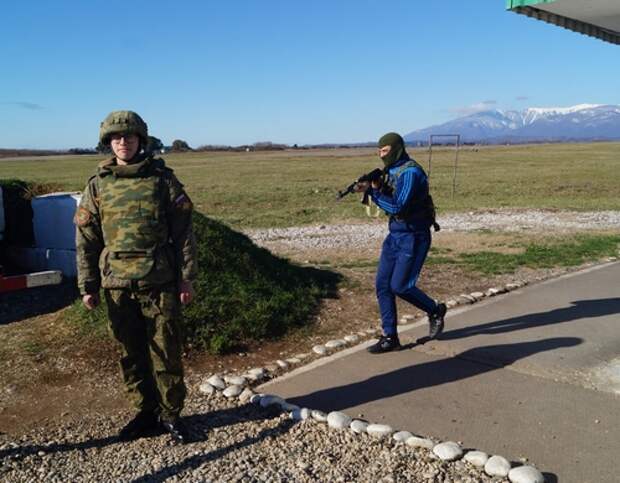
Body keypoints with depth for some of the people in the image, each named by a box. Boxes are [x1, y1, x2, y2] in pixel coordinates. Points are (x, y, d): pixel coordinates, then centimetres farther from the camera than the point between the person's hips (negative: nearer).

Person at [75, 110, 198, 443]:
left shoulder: (162, 179, 1)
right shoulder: (97, 185, 6)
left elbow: (183, 231, 1)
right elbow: (85, 239, 9)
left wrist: (187, 278, -3)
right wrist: (87, 287, 5)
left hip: (160, 282, -2)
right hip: (117, 285, 2)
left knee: (166, 352, 4)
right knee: (131, 354, 11)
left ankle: (170, 414, 20)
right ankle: (145, 412, 27)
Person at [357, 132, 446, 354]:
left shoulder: (411, 172, -18)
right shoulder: (391, 171, 10)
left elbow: (398, 207, -24)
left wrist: (374, 191, -16)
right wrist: (371, 189, -3)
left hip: (414, 237, -9)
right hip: (395, 234, 9)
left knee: (400, 286, -8)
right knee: (383, 285, 2)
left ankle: (435, 311, 19)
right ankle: (390, 337, 10)